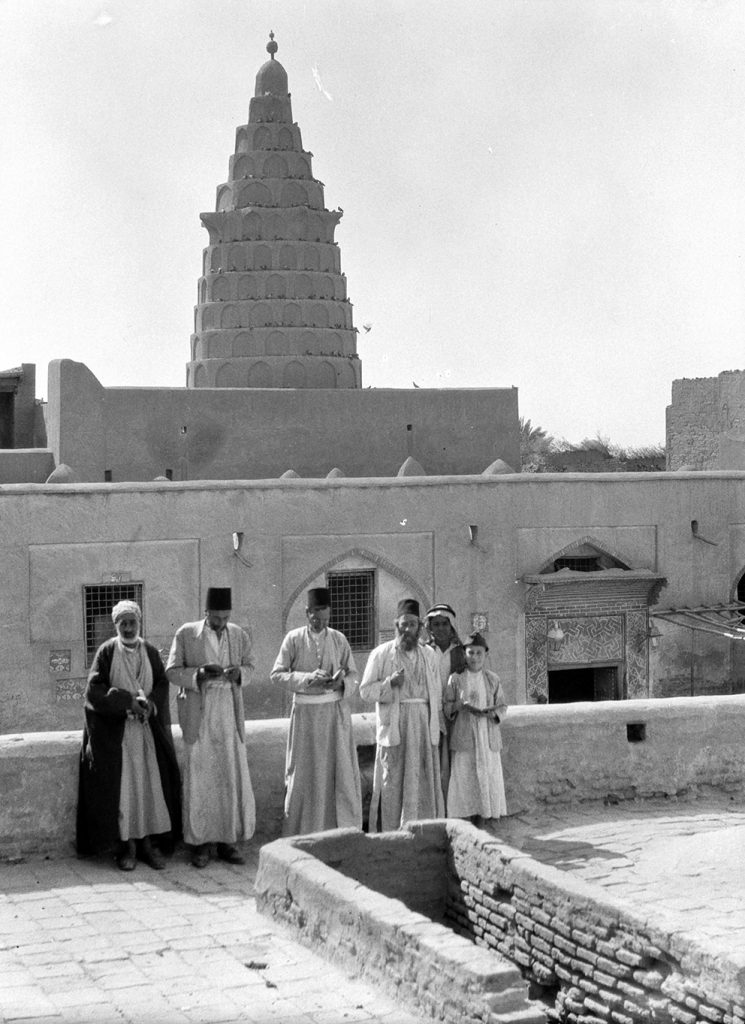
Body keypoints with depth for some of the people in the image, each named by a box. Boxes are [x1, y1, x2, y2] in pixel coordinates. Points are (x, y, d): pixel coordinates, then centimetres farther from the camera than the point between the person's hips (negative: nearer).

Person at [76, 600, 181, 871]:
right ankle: (126, 845, 1)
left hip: (148, 729, 3)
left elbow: (162, 685, 5)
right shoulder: (107, 652, 0)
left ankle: (149, 842, 4)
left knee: (151, 783, -1)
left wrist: (148, 704, -15)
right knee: (122, 785, -4)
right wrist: (128, 701, -16)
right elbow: (94, 689, -8)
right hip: (115, 731, -3)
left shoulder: (150, 652, 9)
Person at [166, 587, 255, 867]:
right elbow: (172, 671, -1)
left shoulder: (239, 635, 5)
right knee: (200, 777, 0)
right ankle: (201, 842, 8)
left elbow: (249, 666, 14)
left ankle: (227, 841, 11)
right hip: (199, 713, -3)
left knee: (232, 776, 2)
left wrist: (238, 673, -9)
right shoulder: (186, 634, -2)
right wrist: (199, 674, -18)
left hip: (230, 711, 3)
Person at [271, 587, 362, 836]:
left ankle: (345, 829, 10)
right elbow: (277, 673, -4)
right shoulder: (294, 639, -2)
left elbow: (353, 675, 5)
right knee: (305, 771, 3)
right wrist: (307, 678, -17)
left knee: (340, 769, 2)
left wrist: (340, 682, -17)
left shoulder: (339, 639, 3)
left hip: (336, 712, 2)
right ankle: (301, 832, 12)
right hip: (305, 712, -1)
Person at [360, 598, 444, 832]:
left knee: (425, 781, 3)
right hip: (394, 724, -4)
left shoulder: (428, 655, 13)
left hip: (424, 724, 4)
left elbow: (436, 692, 16)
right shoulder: (380, 654, 1)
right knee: (394, 780, -4)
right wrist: (390, 683, -18)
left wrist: (436, 725, 8)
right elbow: (365, 691, -2)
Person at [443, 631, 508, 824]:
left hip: (487, 737, 2)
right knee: (463, 777, -5)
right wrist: (461, 704, -16)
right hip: (463, 737, -2)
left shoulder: (492, 679, 7)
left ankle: (479, 819, 8)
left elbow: (502, 706, 10)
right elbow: (446, 709, 3)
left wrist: (491, 713, -11)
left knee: (487, 777, 0)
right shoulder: (455, 679, 3)